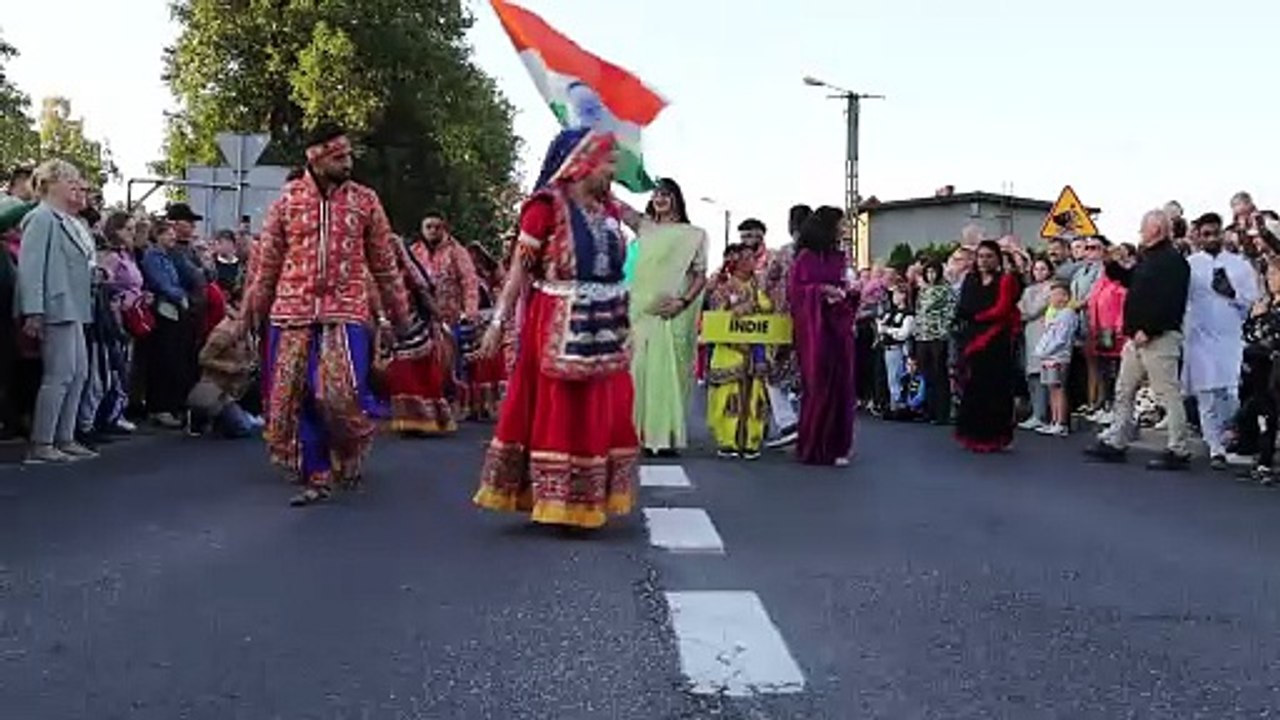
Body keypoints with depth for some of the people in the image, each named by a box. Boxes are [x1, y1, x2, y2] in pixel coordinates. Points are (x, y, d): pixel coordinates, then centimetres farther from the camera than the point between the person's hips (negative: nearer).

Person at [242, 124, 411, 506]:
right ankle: (316, 477, 17)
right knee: (297, 394, 3)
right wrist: (253, 306, 11)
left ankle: (348, 457, 16)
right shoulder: (288, 198, 6)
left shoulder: (365, 200, 6)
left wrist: (398, 309, 13)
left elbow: (384, 261, 11)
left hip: (347, 310, -2)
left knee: (340, 393, -14)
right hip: (293, 310, 2)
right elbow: (267, 258, 11)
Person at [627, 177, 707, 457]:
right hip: (642, 310, 3)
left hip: (674, 315, -3)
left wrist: (683, 302, -12)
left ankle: (668, 436, -4)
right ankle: (643, 434, 5)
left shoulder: (693, 235, 5)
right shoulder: (645, 229, 14)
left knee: (670, 370, -6)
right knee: (642, 368, 1)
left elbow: (701, 276, 1)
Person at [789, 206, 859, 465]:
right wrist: (823, 290, -17)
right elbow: (797, 289, -6)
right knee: (818, 386, -5)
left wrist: (851, 291, 0)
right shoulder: (806, 257, -2)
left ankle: (835, 446, 9)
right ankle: (813, 447, 4)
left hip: (840, 327, 6)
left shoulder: (840, 258, 15)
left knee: (841, 385, 2)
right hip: (815, 329, -6)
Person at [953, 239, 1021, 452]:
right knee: (972, 389, 3)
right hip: (971, 341, 4)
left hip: (996, 344, -4)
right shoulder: (970, 280, 15)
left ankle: (993, 438, 3)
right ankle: (974, 436, 12)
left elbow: (1001, 311, -8)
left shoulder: (1005, 280, 2)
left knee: (994, 390, -2)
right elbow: (961, 310, 7)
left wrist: (976, 316, -5)